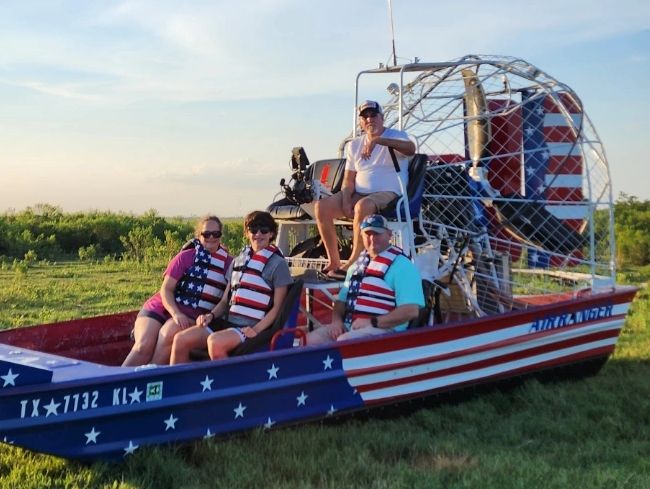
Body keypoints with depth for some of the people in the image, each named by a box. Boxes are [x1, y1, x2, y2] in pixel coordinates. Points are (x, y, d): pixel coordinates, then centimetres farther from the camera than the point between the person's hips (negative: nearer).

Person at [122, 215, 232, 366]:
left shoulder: (229, 263, 10)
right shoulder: (185, 257, 7)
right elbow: (166, 290, 2)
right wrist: (176, 314, -15)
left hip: (192, 316, 0)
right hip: (162, 307, 0)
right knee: (144, 344, -25)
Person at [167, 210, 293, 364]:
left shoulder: (277, 264, 0)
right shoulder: (238, 260, 18)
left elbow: (277, 307, -5)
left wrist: (256, 330, -17)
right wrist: (211, 315, 1)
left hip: (249, 328, -6)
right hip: (227, 322, 6)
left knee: (215, 341, -35)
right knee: (181, 340, -12)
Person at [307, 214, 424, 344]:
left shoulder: (401, 265, -7)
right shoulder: (358, 264, 20)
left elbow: (411, 310, -17)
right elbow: (342, 299, 24)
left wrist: (372, 322, -19)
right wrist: (337, 320, 2)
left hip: (383, 330, -8)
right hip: (349, 327, 8)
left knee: (344, 341, -33)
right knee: (311, 339, -11)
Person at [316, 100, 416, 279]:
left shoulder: (396, 136, 1)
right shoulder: (354, 145, 17)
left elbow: (411, 149, -24)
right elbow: (349, 179, 13)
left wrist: (377, 140, -33)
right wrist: (346, 202, -7)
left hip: (388, 194, -6)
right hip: (358, 195, 6)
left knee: (362, 206, -39)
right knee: (322, 207, -16)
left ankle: (353, 264, -28)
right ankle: (334, 261, -11)